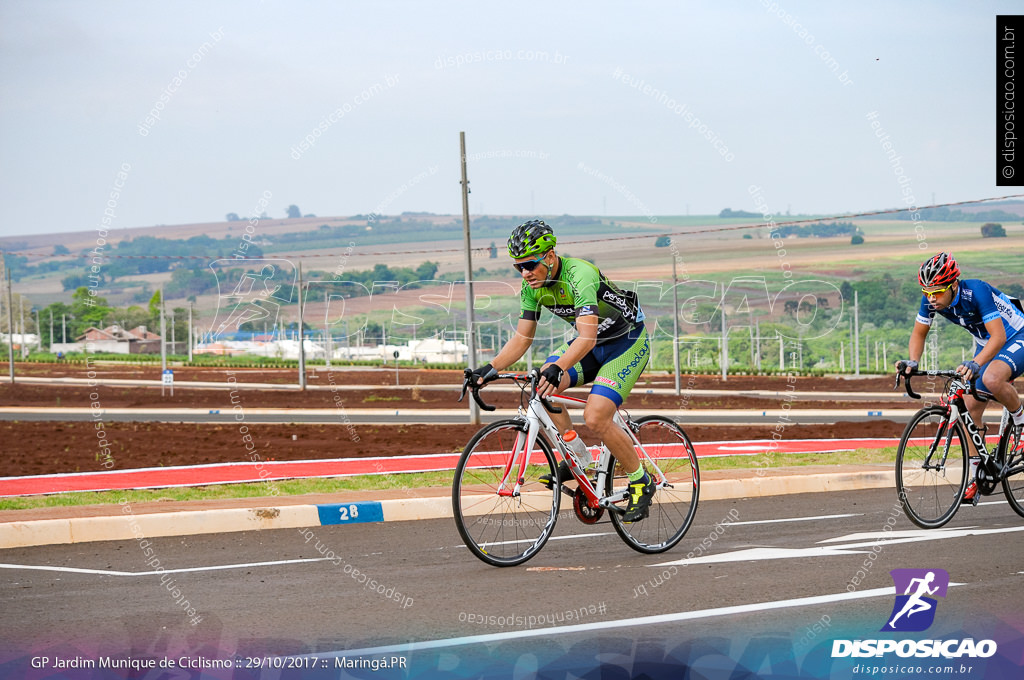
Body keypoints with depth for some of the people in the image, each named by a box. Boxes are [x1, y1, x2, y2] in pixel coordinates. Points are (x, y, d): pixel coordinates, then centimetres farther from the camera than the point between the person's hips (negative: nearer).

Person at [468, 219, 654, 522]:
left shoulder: (580, 275, -33)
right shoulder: (532, 286, -9)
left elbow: (587, 337, -42)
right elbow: (522, 338, -2)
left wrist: (557, 369, -57)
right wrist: (490, 368, -16)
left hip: (628, 343, -8)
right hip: (590, 343, 8)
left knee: (595, 417, -23)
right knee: (541, 387, -15)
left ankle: (641, 482, -2)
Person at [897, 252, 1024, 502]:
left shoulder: (976, 292, -34)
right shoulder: (931, 300, -15)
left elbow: (998, 336, -38)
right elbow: (919, 332, 0)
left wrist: (974, 364, -52)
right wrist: (912, 362, -19)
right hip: (985, 344, 8)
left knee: (991, 378, -36)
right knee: (970, 406, -1)